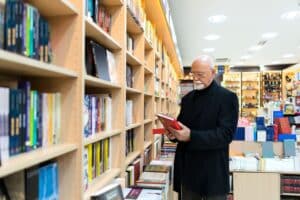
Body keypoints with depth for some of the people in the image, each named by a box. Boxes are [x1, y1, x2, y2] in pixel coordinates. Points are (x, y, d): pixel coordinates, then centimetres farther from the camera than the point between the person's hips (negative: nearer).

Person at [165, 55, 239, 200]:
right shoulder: (187, 98, 10)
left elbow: (226, 134, -18)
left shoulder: (227, 97, -9)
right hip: (187, 169, 5)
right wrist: (173, 133, -8)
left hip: (212, 173, -5)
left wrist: (191, 136, -28)